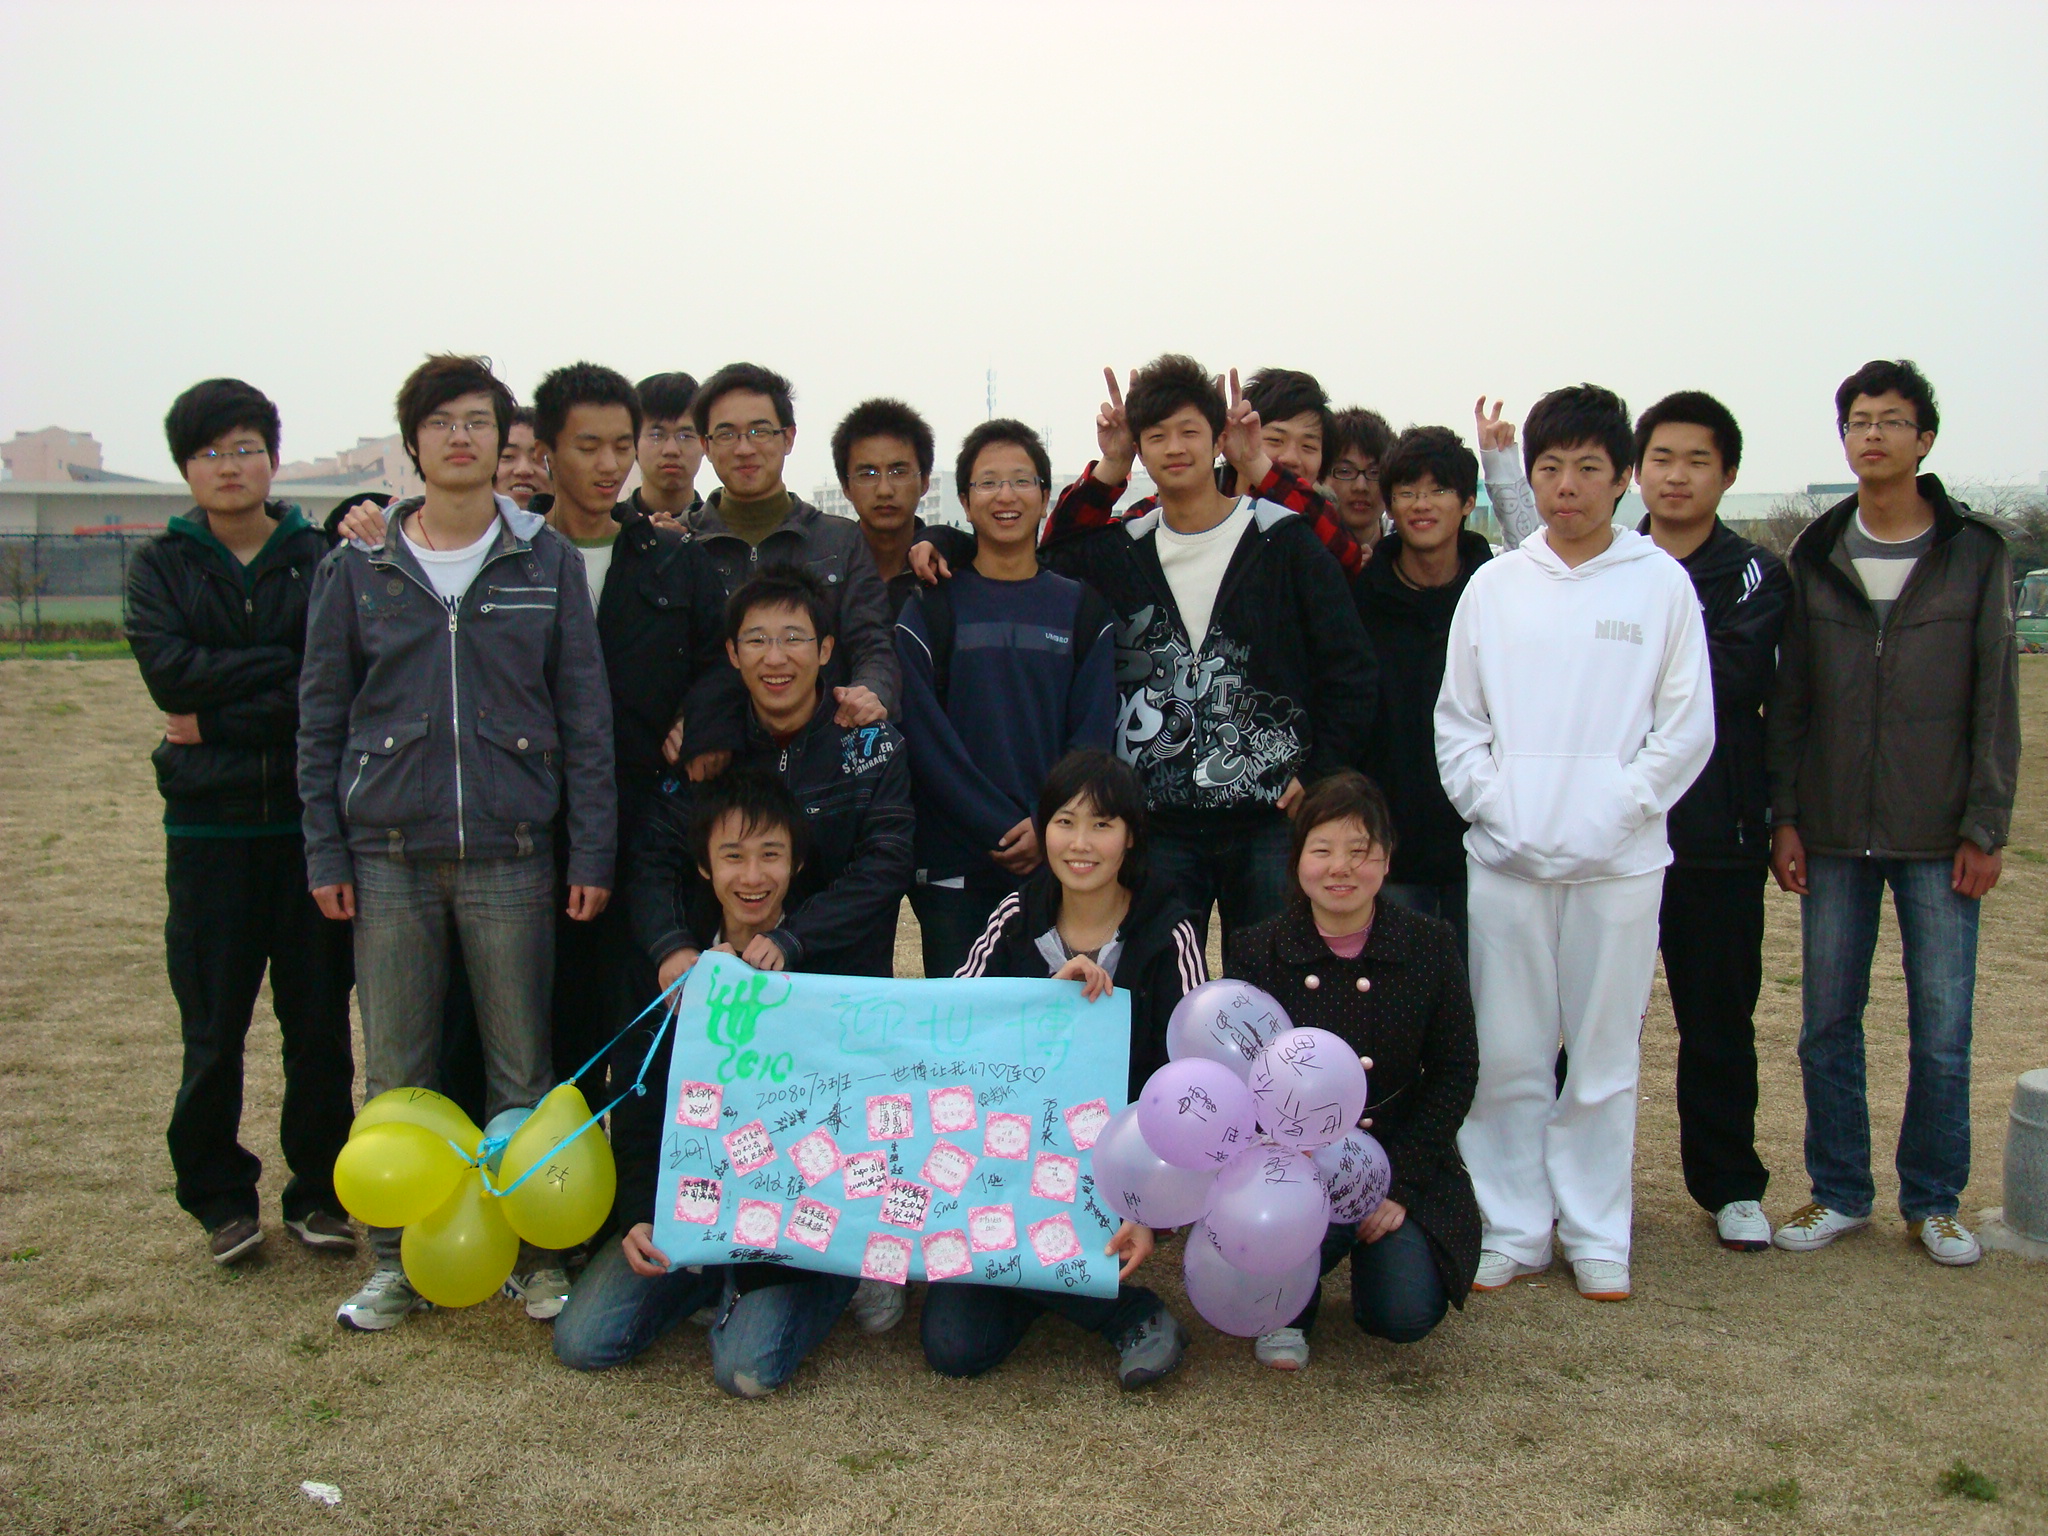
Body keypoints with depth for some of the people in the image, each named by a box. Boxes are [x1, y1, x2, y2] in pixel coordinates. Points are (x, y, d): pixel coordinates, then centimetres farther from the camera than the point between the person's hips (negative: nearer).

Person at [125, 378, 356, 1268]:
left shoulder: (320, 560, 5)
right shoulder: (161, 565, 9)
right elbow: (169, 672, -9)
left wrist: (218, 720, -11)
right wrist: (283, 666, -12)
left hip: (310, 819, 0)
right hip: (209, 825, 0)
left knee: (319, 1019, 3)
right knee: (212, 1028, 3)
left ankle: (318, 1192, 17)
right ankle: (220, 1196, 19)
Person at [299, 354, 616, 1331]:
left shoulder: (547, 562, 4)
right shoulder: (358, 569, 6)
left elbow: (585, 715, 4)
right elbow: (321, 718, 9)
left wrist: (591, 852, -2)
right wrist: (325, 852, 2)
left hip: (509, 854, -1)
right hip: (388, 855, 1)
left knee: (523, 1068, 5)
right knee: (396, 1074, 8)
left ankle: (536, 1254, 19)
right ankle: (397, 1261, 21)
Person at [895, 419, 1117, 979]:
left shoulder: (1084, 610, 10)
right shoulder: (928, 612, 5)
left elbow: (1094, 734, 3)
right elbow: (926, 739, -4)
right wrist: (1006, 829, -12)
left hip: (1061, 864, 1)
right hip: (953, 869, -1)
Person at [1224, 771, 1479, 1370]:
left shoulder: (1429, 945, -3)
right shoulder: (1255, 952, -5)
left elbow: (1455, 1072, 1)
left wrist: (1400, 1182, -9)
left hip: (1401, 1158, 1)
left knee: (1407, 1314, -17)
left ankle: (1374, 1241, 19)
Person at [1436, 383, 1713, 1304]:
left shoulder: (1660, 582, 2)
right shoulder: (1494, 586, 8)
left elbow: (1688, 726, 1)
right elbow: (1457, 720, 9)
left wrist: (1615, 812, -8)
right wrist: (1493, 809, -4)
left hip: (1620, 862, -1)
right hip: (1504, 858, 2)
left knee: (1604, 1061, 6)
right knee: (1506, 1059, 5)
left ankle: (1597, 1237, 19)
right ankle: (1512, 1230, 18)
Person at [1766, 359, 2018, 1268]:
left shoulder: (1975, 554, 1)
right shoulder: (1815, 556, 6)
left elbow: (1995, 701, 0)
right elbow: (1789, 700, 7)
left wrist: (1985, 827, -4)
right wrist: (1785, 816, 2)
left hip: (1937, 839, -2)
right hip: (1835, 835, 2)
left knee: (1942, 1031, 3)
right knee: (1826, 1024, 7)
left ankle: (1933, 1202, 20)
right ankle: (1839, 1193, 22)